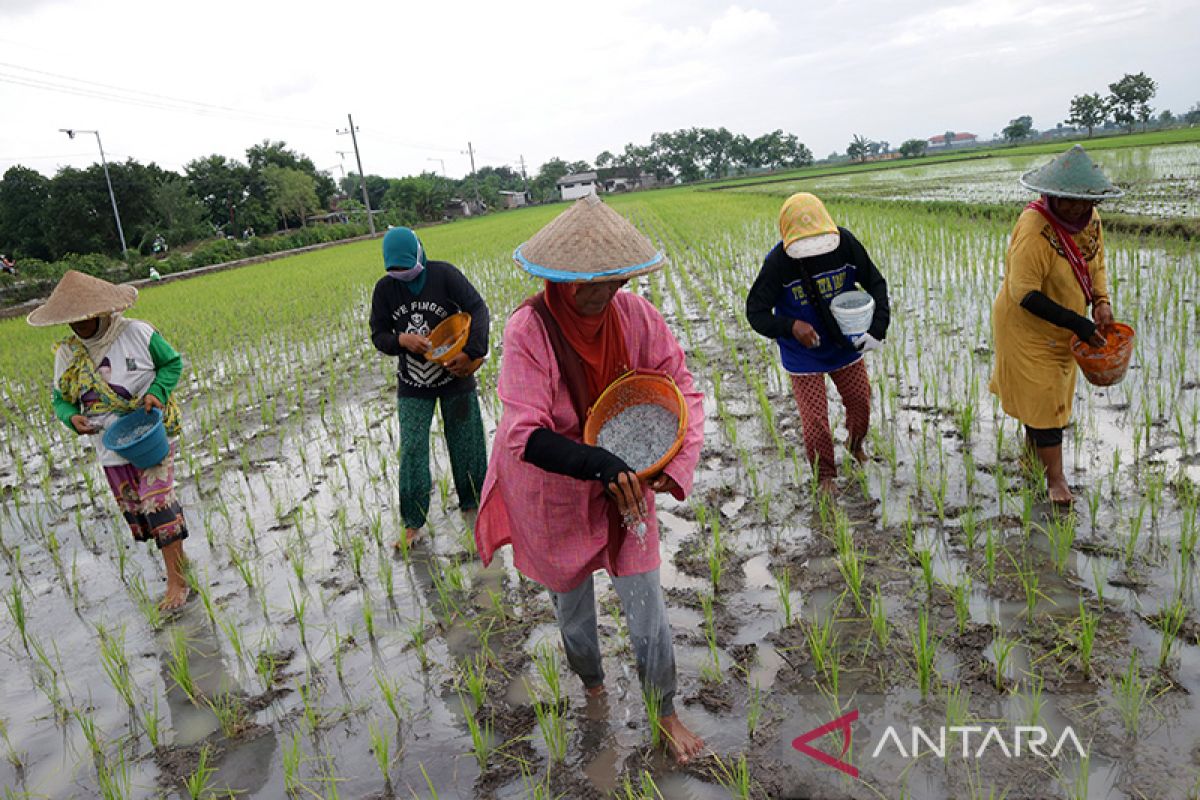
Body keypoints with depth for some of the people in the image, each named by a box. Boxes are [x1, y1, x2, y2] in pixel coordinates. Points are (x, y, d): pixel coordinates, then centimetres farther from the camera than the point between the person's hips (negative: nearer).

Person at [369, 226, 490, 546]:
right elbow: (378, 335, 2)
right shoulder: (385, 288, -3)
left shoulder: (444, 274, -12)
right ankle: (413, 522, 8)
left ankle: (471, 504, 29)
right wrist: (401, 339, -21)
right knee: (412, 450, -1)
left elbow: (478, 309, -17)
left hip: (454, 374, -2)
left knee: (465, 442, 9)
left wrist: (471, 352, -30)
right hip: (413, 382, 2)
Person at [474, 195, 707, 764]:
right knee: (572, 607, 20)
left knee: (647, 606, 7)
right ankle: (593, 690, 52)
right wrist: (599, 464, -41)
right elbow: (525, 434, -29)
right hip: (555, 493, -1)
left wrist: (677, 464, -25)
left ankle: (667, 713, 34)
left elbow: (682, 391, -9)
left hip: (624, 483, 2)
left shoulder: (635, 315, -15)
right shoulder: (529, 330, -24)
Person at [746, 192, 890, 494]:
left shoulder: (845, 242, -18)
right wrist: (791, 326, -35)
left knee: (860, 402, 17)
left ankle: (856, 444, 52)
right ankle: (825, 475, 26)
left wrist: (878, 328, -18)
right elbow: (755, 312, -17)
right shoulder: (777, 262, -25)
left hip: (846, 347, 3)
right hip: (804, 357, -3)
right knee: (815, 420, -1)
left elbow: (875, 282, -4)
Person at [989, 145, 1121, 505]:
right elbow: (1024, 294, -31)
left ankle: (1032, 446, 41)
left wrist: (1101, 300, -9)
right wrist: (1078, 324, -30)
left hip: (1063, 328, 7)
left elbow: (1097, 264, 11)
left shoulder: (1090, 219, -5)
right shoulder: (1035, 226, -29)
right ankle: (1055, 478, 10)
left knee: (1050, 392, 20)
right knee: (1042, 397, -1)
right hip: (1027, 327, -7)